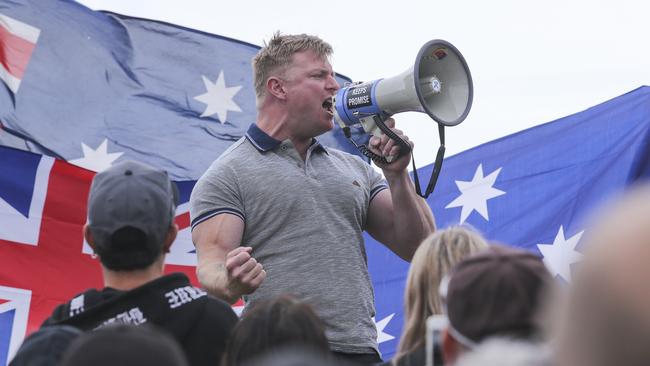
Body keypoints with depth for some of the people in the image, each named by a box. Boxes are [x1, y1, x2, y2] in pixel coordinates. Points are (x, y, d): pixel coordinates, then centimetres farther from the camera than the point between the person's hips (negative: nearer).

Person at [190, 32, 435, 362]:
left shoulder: (356, 169, 19)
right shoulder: (227, 176, 3)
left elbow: (417, 249, 14)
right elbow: (211, 269, -8)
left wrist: (397, 175, 2)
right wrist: (232, 284, -30)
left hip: (361, 350, 5)